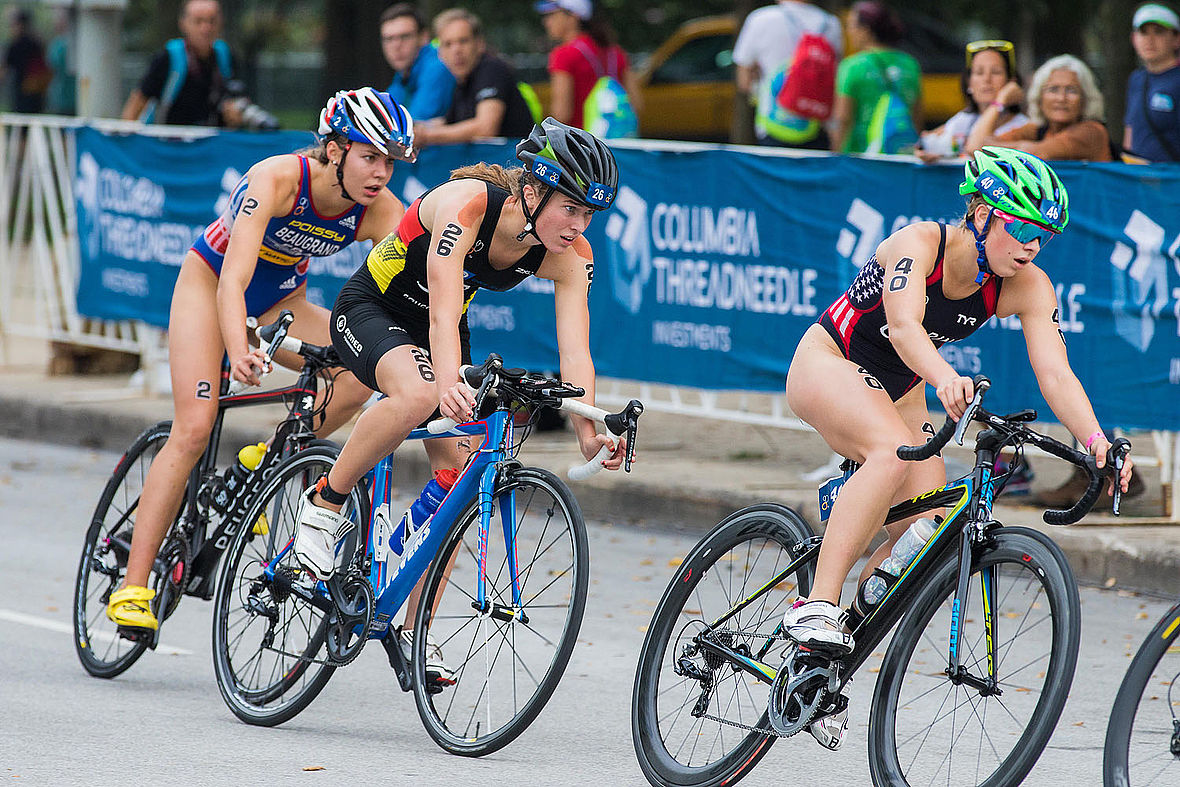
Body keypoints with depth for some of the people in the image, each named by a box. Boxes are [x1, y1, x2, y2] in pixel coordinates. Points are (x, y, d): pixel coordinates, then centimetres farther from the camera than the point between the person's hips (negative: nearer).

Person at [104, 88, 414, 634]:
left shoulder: (382, 212, -21)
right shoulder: (278, 178, -33)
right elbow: (233, 279, -42)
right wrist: (239, 352, -58)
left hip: (281, 303, 5)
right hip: (209, 282, -5)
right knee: (194, 429, -18)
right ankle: (132, 585, -15)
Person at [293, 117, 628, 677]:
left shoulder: (571, 257, -18)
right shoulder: (466, 205, -34)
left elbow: (575, 353, -23)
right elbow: (443, 313, -44)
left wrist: (588, 435, -38)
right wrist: (450, 381, -61)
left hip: (443, 333, 6)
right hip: (371, 311, -6)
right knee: (419, 394, -38)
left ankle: (414, 634, 4)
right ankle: (326, 504, -17)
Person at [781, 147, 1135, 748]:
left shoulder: (1028, 287, -13)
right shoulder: (920, 243, -27)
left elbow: (1055, 373, -23)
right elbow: (904, 325, -44)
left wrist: (1094, 440, -41)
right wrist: (945, 379, -64)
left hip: (896, 392, 6)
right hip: (828, 366, -6)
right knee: (895, 451, -36)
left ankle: (827, 667, 6)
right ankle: (816, 605, -35)